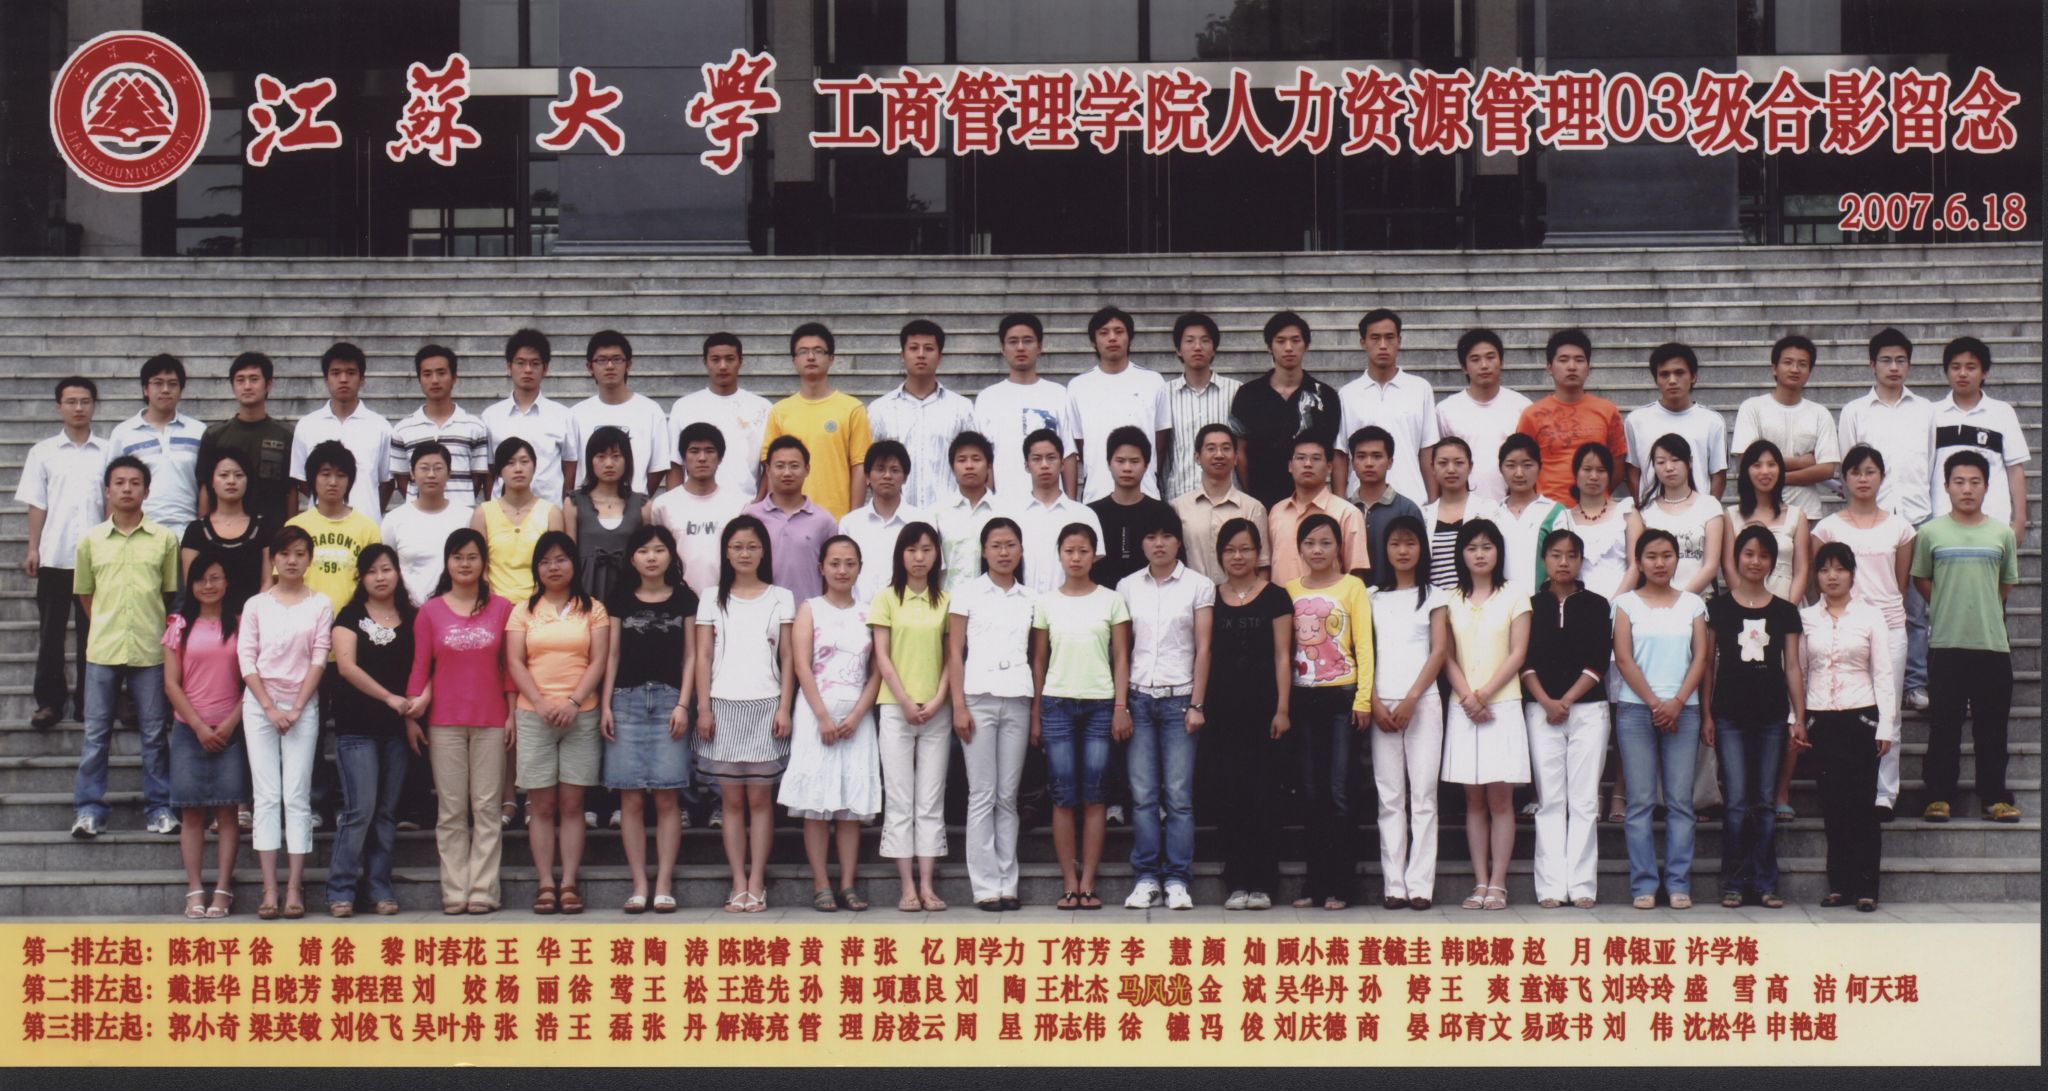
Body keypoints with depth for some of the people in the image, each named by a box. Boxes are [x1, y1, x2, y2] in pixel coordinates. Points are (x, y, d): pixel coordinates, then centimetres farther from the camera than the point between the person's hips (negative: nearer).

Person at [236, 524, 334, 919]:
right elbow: (246, 660, 2)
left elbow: (319, 659, 0)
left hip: (303, 705, -1)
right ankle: (269, 890, -4)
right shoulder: (256, 605, 7)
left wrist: (295, 709, -7)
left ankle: (294, 889, -4)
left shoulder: (320, 605, 4)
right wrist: (270, 708, -8)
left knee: (297, 797, -3)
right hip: (260, 704, 1)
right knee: (266, 795, -2)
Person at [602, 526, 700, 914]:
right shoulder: (620, 600, 10)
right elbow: (612, 654, 11)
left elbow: (690, 656, 6)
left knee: (666, 796, -4)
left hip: (668, 700, -1)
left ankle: (664, 884, -1)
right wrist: (605, 704, 3)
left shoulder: (684, 599, 7)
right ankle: (639, 885, 1)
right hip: (627, 699, 1)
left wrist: (683, 704, -3)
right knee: (631, 798, -2)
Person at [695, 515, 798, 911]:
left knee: (758, 796, -3)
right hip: (723, 705, 1)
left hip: (765, 704, -1)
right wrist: (703, 707, -1)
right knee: (732, 799, 0)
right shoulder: (712, 600, 10)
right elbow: (703, 656, 7)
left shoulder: (780, 598, 8)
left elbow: (787, 658, 6)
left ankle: (756, 884, 0)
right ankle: (739, 884, 3)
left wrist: (784, 707, -3)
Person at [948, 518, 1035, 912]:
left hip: (1018, 701, 3)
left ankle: (1007, 884, 6)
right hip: (978, 697, -3)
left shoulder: (1029, 597, 12)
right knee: (982, 794, -3)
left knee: (1008, 796, 4)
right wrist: (959, 705, -7)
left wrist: (1038, 711, 6)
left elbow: (1037, 656, 13)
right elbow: (954, 651, 1)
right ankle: (985, 886, -2)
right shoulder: (968, 591, 4)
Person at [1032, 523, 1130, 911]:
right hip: (1057, 703, 1)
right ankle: (1069, 884, 2)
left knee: (1093, 796, -1)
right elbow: (1038, 661, 9)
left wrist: (1121, 707, -3)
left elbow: (1121, 658, 5)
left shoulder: (1111, 601, 5)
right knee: (1063, 797, -1)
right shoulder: (1046, 603, 7)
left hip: (1100, 704, -1)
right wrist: (1035, 715, 6)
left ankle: (1087, 883, 2)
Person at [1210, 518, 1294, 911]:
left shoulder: (1275, 597, 4)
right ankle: (1236, 882, 6)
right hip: (1224, 710, 2)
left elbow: (1282, 655, 1)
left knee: (1263, 795, -2)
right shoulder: (1210, 598, 10)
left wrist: (1282, 709, -6)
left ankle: (1262, 883, 2)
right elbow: (1205, 654, 11)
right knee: (1231, 795, 1)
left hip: (1264, 708, -2)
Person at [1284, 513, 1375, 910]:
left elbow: (1364, 645, -3)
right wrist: (1281, 701, 1)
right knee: (1312, 794, 7)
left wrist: (1363, 699, -10)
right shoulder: (1289, 591, 10)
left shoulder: (1352, 586, 1)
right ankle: (1314, 882, 11)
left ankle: (1339, 884, -1)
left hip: (1341, 697, -3)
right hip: (1303, 698, 3)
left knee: (1338, 793, -5)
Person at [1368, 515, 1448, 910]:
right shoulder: (1374, 598, 12)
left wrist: (1411, 699, -9)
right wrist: (1375, 703, -6)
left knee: (1423, 795, -5)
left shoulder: (1433, 596, 8)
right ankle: (1394, 885, 1)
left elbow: (1440, 651, 0)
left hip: (1422, 703, -2)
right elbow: (1366, 653, 7)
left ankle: (1421, 884, -6)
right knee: (1389, 797, 1)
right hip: (1382, 705, 2)